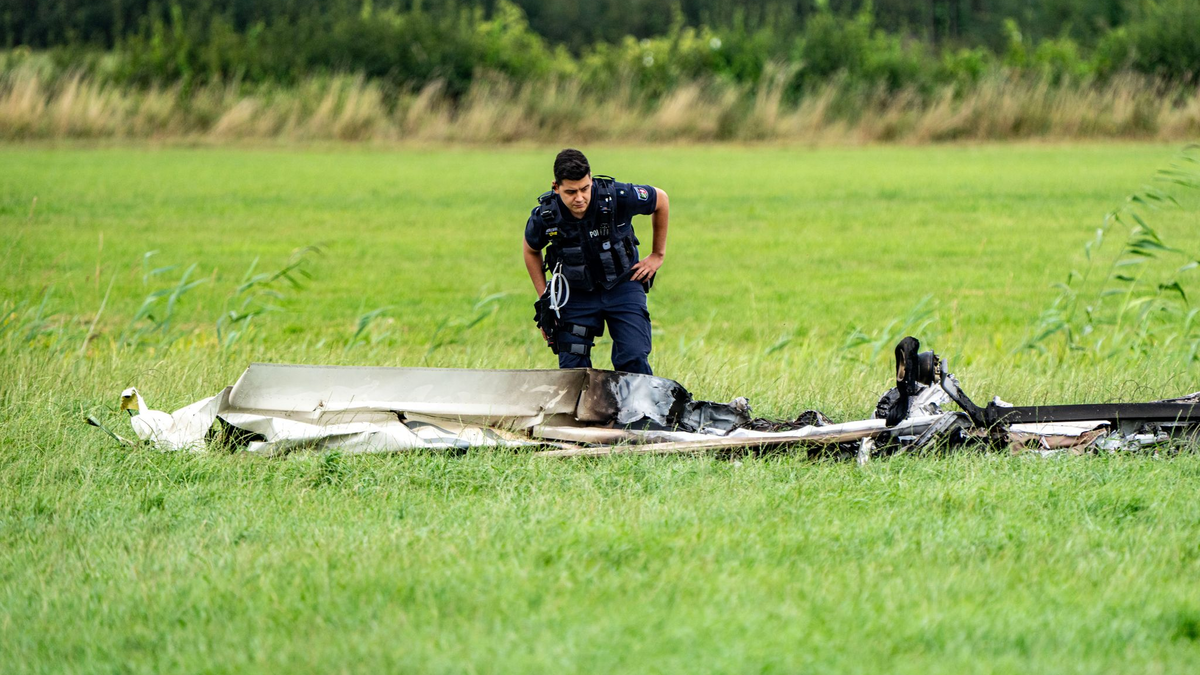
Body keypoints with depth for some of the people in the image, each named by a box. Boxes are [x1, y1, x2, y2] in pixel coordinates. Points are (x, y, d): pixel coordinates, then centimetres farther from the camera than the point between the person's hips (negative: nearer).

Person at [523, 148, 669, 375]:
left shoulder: (618, 197, -24)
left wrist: (658, 255, 4)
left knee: (634, 361, -12)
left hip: (622, 286, -1)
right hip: (576, 294, 1)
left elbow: (661, 199, -2)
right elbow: (531, 250, 6)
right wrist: (544, 297, 2)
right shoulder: (544, 216, -19)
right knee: (572, 368, -5)